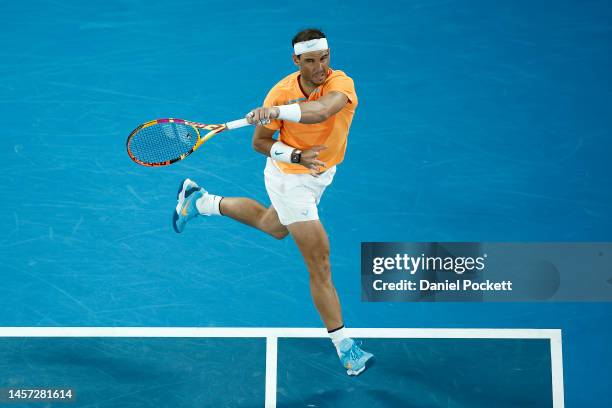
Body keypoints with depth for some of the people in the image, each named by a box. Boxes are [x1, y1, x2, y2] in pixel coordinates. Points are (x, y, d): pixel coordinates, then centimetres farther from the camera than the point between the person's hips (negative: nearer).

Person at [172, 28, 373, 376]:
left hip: (322, 173, 5)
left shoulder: (341, 82, -24)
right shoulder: (281, 91, -23)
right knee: (321, 264, -8)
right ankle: (345, 347, 2)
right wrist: (297, 156, -26)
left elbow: (321, 111, -48)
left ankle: (200, 201, 49)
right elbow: (260, 142, -11)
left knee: (273, 227, 32)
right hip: (290, 179, -5)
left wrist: (278, 110, -60)